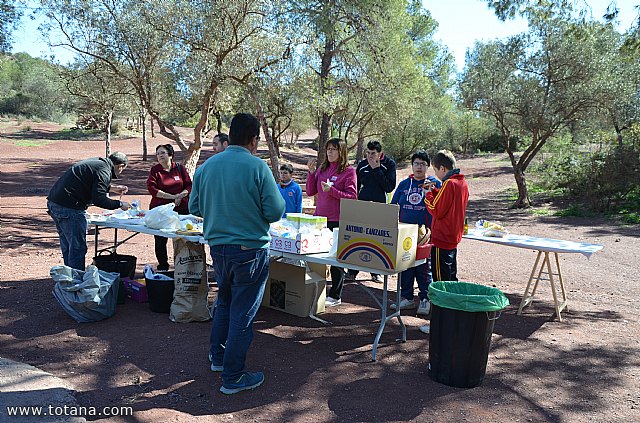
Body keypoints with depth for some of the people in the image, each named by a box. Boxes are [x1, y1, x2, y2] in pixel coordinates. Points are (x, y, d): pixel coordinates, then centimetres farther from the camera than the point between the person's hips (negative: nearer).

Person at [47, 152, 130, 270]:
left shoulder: (95, 162, 17)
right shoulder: (104, 171, -13)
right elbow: (98, 200, -20)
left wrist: (111, 188, 34)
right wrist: (119, 204, -10)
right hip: (68, 208, -10)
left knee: (67, 247, 18)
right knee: (78, 248, -4)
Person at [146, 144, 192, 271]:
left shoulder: (179, 168, 7)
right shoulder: (155, 170, 4)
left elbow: (189, 185, 5)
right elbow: (151, 188, -9)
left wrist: (180, 196, -14)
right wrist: (172, 197, -16)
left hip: (181, 208, 0)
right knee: (160, 240, 4)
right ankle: (163, 266, 17)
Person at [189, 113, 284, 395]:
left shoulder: (206, 166, 0)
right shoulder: (257, 167, -16)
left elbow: (194, 207, 7)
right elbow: (275, 212, -14)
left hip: (217, 247, 6)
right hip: (249, 251, -6)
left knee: (224, 302, 26)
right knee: (242, 313, 6)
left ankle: (218, 357, 40)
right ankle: (233, 377, 17)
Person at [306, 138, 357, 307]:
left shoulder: (349, 171, -5)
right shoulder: (322, 169, 11)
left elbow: (352, 197, -10)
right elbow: (310, 192, 11)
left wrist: (332, 190, -20)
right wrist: (311, 172, -2)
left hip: (338, 221, -6)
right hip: (320, 217, 6)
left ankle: (335, 296, 13)